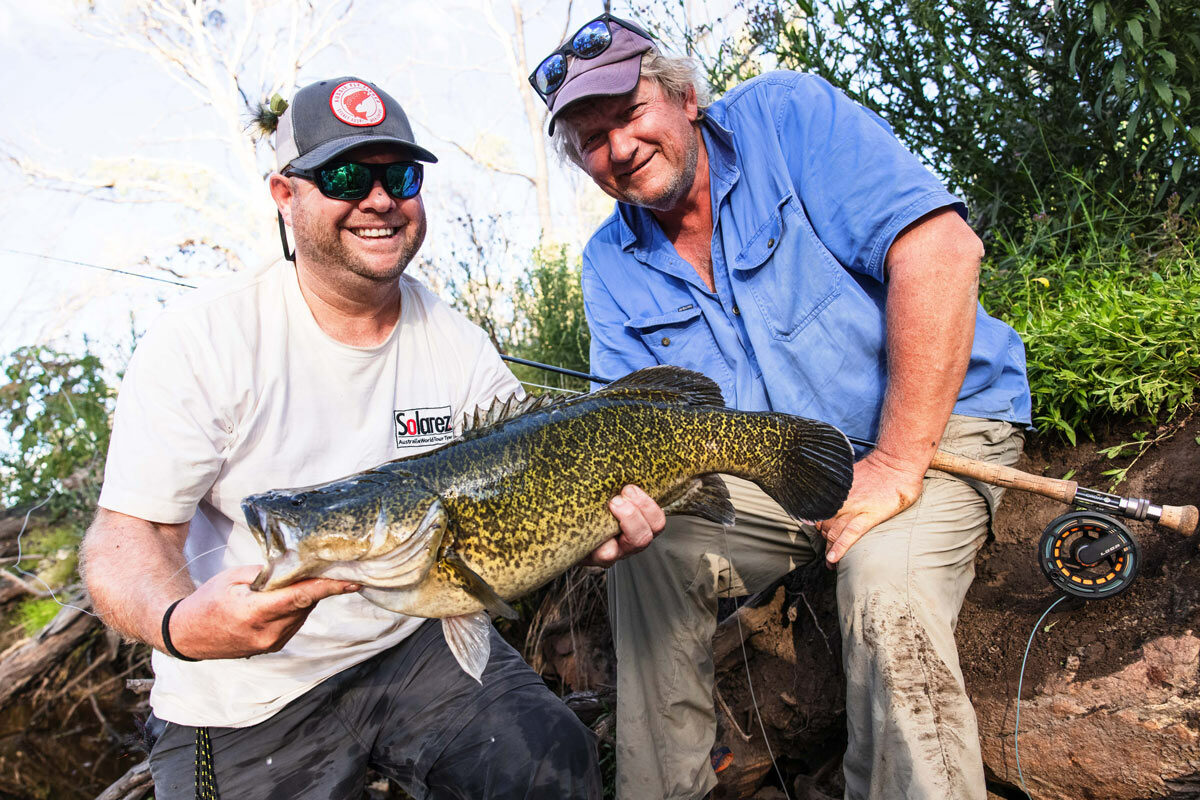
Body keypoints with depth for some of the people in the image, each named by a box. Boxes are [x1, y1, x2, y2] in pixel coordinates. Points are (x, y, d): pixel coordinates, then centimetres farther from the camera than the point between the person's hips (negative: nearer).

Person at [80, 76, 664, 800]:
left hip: (420, 638, 3)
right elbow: (129, 532, -15)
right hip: (245, 698, -2)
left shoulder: (460, 345, -2)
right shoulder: (204, 339, -13)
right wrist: (179, 623, -37)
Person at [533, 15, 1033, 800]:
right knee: (645, 546, -10)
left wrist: (896, 463, -26)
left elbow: (941, 247, -23)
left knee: (886, 588, -32)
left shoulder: (785, 114, -12)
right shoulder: (611, 265, 3)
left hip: (936, 420, -4)